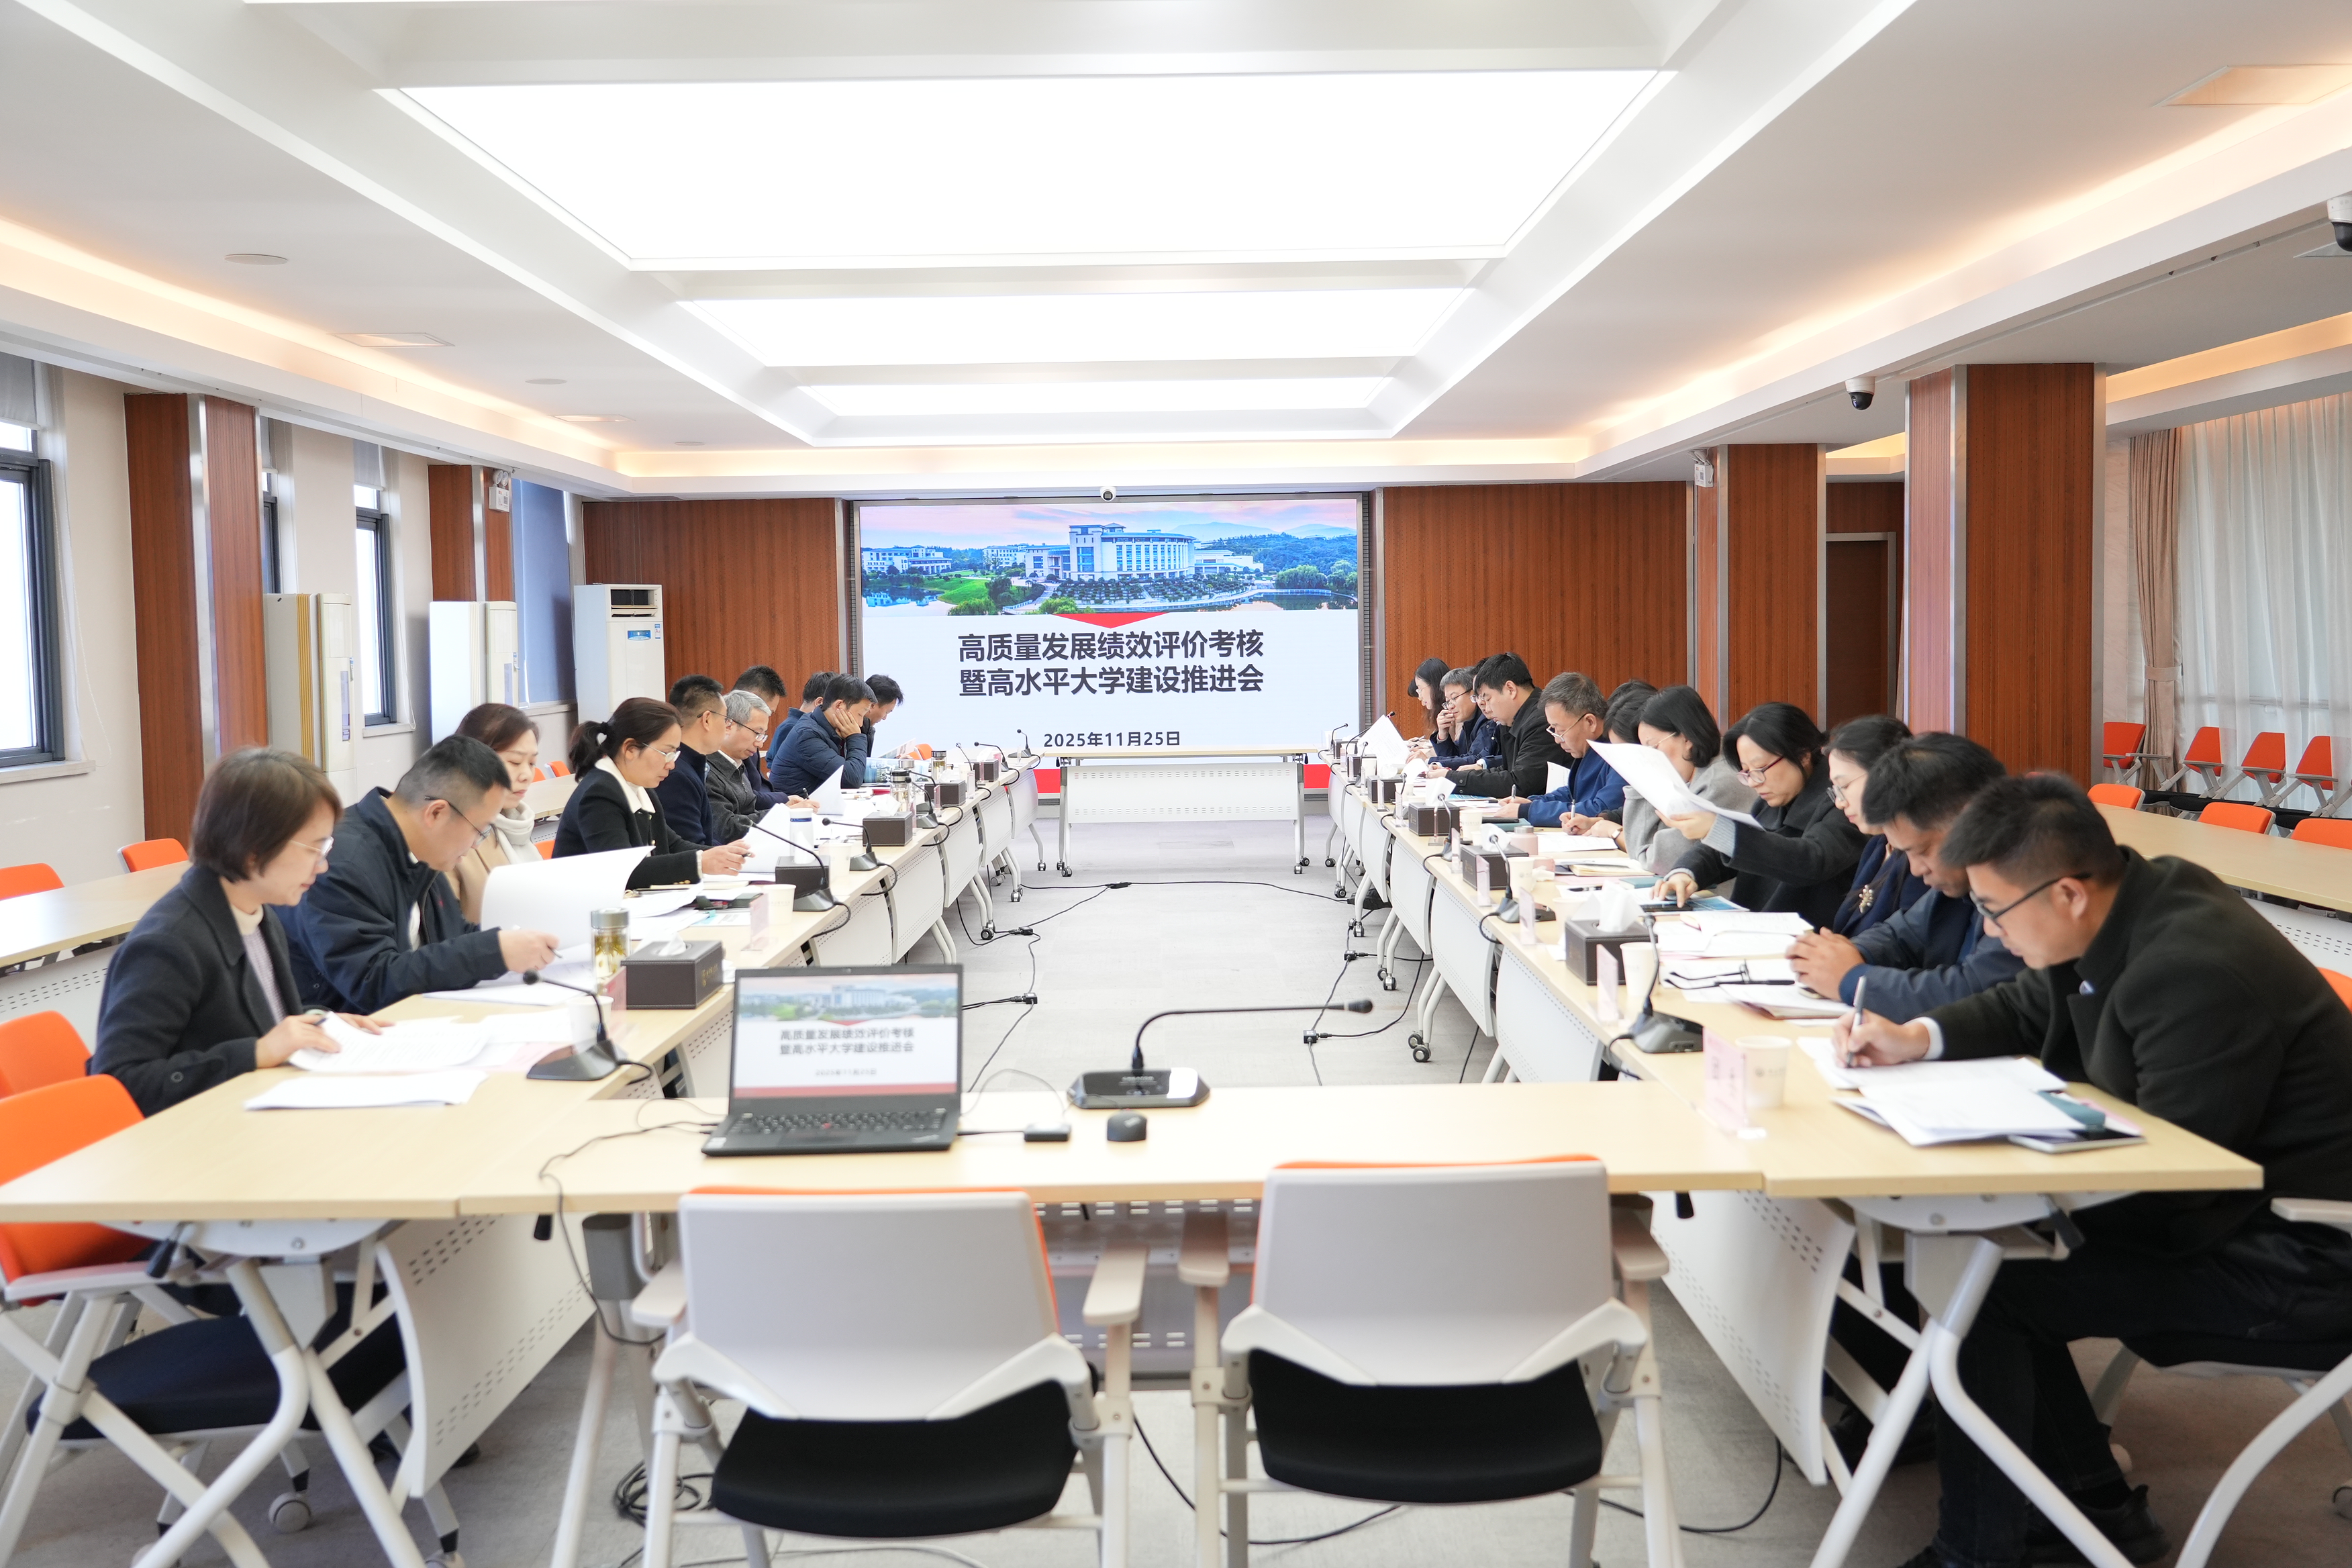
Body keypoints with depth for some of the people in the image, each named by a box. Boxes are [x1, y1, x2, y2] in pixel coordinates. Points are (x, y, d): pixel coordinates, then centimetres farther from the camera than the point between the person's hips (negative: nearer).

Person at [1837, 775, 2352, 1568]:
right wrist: (1917, 1040, -1)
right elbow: (2025, 1011, 15)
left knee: (1986, 1289, -15)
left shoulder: (2197, 972, -30)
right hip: (2229, 1200, 10)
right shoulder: (2128, 908, -2)